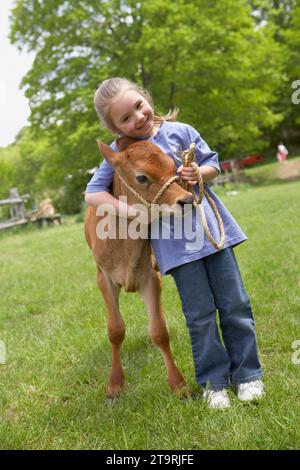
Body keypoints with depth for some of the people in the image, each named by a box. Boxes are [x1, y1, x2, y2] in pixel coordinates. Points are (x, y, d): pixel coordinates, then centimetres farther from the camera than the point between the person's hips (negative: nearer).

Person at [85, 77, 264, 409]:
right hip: (174, 240, -2)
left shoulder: (180, 131, 2)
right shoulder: (120, 153, -1)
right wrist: (123, 207, -18)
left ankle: (246, 373, 24)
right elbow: (93, 193, -2)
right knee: (200, 314, 2)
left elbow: (212, 165, 11)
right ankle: (214, 382, 20)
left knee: (235, 304, 7)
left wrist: (198, 173, -12)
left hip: (210, 225, 2)